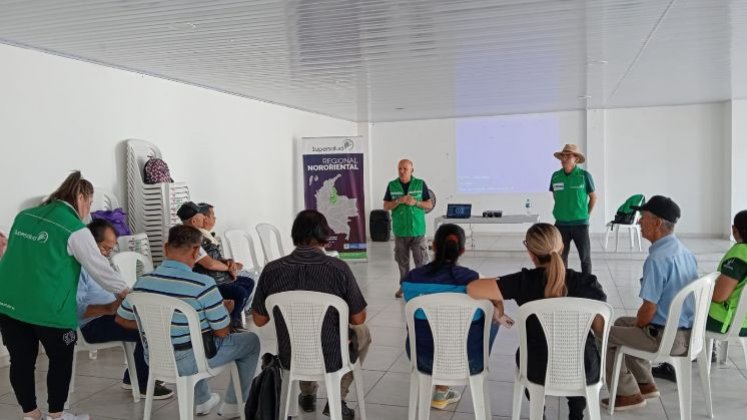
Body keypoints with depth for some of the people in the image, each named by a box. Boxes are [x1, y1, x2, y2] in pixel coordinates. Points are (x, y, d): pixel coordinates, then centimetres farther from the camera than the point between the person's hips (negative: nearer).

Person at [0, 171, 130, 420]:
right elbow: (98, 267, -5)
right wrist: (124, 291, 8)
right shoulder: (74, 229, -9)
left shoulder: (25, 216, 11)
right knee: (61, 360, 12)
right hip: (48, 308, -6)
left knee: (21, 360, 13)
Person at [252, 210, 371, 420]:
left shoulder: (272, 270, -12)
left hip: (289, 357, 3)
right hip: (331, 358, -3)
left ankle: (307, 395, 43)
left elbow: (259, 320, -1)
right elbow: (358, 319, -10)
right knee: (362, 332, 29)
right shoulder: (338, 268, -18)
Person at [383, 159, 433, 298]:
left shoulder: (420, 184, 0)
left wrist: (415, 202, -15)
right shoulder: (392, 185, 3)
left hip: (417, 230, -1)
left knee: (421, 260, -1)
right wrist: (399, 201, -15)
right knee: (402, 261, 10)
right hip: (400, 230, 2)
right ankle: (404, 285, 22)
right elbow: (386, 207, 2)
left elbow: (429, 205, 3)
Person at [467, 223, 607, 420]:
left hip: (539, 370, -1)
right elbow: (601, 329, -3)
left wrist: (497, 304, -5)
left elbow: (472, 288, -23)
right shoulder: (587, 283, -15)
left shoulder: (524, 281, -18)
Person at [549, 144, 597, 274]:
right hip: (561, 223, 3)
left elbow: (593, 197, 2)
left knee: (585, 257, 6)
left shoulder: (584, 175, -9)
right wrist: (563, 211, 10)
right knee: (561, 256, 11)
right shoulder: (556, 176, -1)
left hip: (580, 223, -3)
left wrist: (586, 214, 4)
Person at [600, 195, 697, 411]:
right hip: (686, 331, 9)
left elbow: (649, 309, -23)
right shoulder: (684, 251, 5)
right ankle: (645, 384, 30)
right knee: (621, 323, 26)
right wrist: (636, 323, 17)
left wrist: (636, 325, -1)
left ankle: (628, 394, 16)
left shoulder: (657, 258, -25)